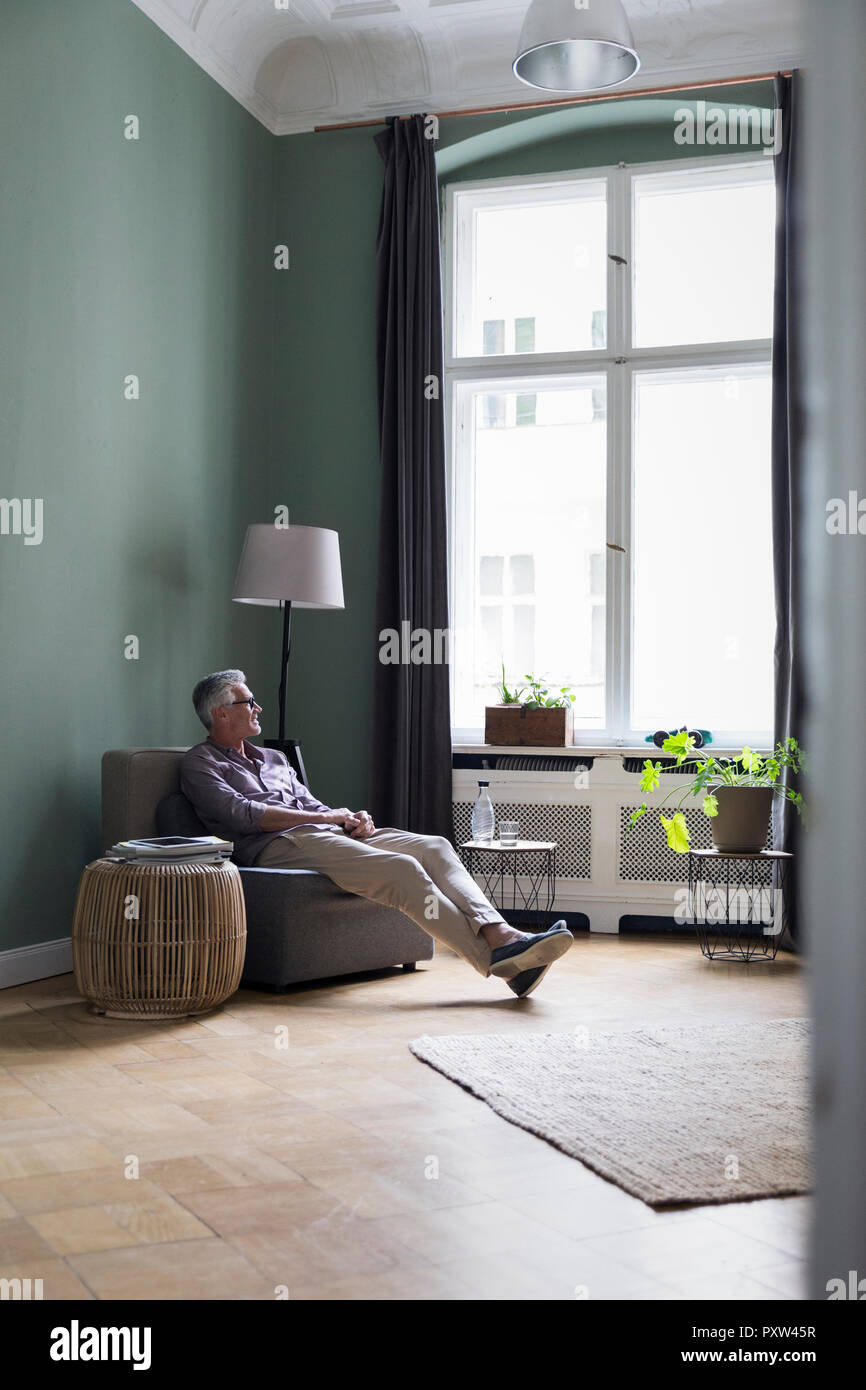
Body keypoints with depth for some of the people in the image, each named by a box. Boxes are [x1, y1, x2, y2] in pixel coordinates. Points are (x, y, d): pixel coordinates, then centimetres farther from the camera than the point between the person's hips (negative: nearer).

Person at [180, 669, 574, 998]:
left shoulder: (273, 758, 33)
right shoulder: (201, 763, 9)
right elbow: (242, 814, -8)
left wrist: (351, 819, 3)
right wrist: (326, 817, -5)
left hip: (325, 834, 8)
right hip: (278, 847, -8)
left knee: (434, 847, -16)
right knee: (400, 868, -29)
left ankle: (500, 934, -36)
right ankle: (496, 958, -36)